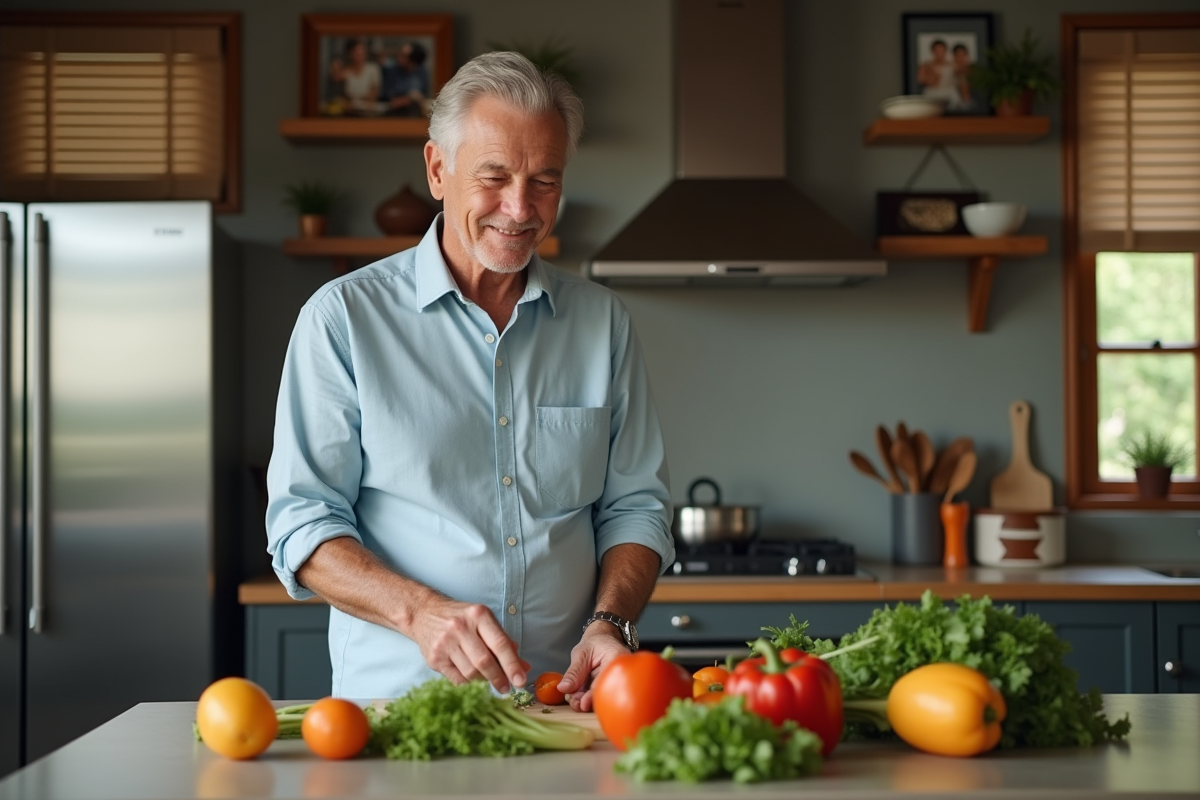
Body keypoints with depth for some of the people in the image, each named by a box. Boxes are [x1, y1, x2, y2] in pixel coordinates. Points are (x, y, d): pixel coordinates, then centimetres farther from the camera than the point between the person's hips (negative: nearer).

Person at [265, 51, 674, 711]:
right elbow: (301, 522, -1)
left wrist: (609, 621, -5)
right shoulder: (344, 317, 3)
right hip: (398, 700, -2)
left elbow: (635, 504, 15)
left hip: (566, 701, 2)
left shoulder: (603, 322, 14)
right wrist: (421, 611, -18)